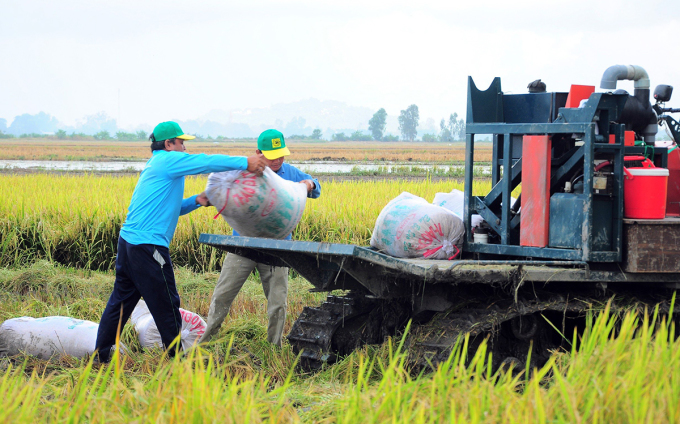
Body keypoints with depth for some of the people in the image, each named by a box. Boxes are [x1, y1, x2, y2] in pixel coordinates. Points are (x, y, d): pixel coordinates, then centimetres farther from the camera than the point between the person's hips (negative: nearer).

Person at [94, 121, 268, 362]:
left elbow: (169, 209, 27)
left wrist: (196, 201, 13)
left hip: (128, 241, 10)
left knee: (121, 301, 15)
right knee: (166, 306, 1)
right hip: (148, 246, -10)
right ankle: (175, 358, 9)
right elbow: (207, 162, -13)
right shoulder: (168, 160, -6)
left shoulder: (154, 166, 24)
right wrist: (245, 163, -12)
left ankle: (100, 355, 18)